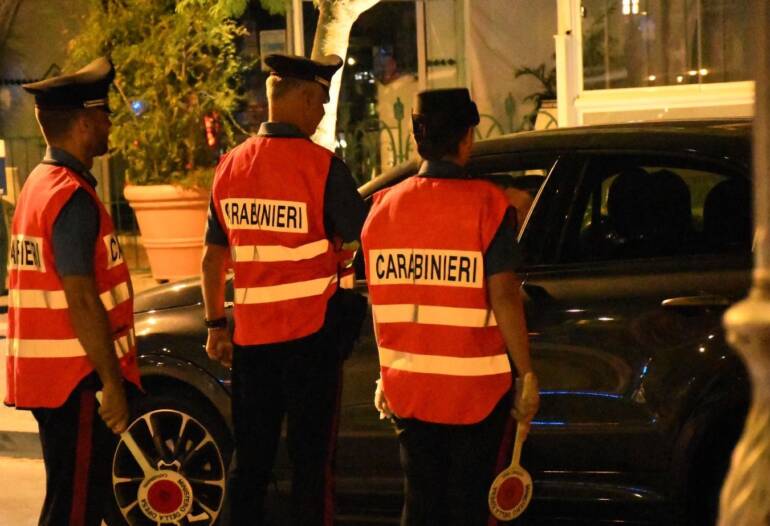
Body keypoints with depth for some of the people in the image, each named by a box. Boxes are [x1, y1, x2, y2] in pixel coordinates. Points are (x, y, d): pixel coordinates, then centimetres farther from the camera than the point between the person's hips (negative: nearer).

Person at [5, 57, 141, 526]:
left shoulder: (41, 184, 14)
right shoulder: (73, 197, -17)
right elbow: (82, 301, -22)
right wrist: (111, 384, -19)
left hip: (48, 376, 10)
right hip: (75, 380, -10)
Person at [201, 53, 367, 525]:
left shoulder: (230, 166, 5)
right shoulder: (322, 165, -12)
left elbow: (213, 258, 10)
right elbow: (364, 240, -6)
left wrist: (216, 325, 18)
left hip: (250, 336, 5)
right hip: (311, 333, -5)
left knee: (250, 460, 12)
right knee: (312, 460, 3)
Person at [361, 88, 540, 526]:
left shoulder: (383, 206, 3)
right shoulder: (485, 204, -11)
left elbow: (381, 301, 7)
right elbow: (503, 296, -16)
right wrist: (527, 376, -9)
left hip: (407, 388, 4)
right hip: (475, 389, -4)